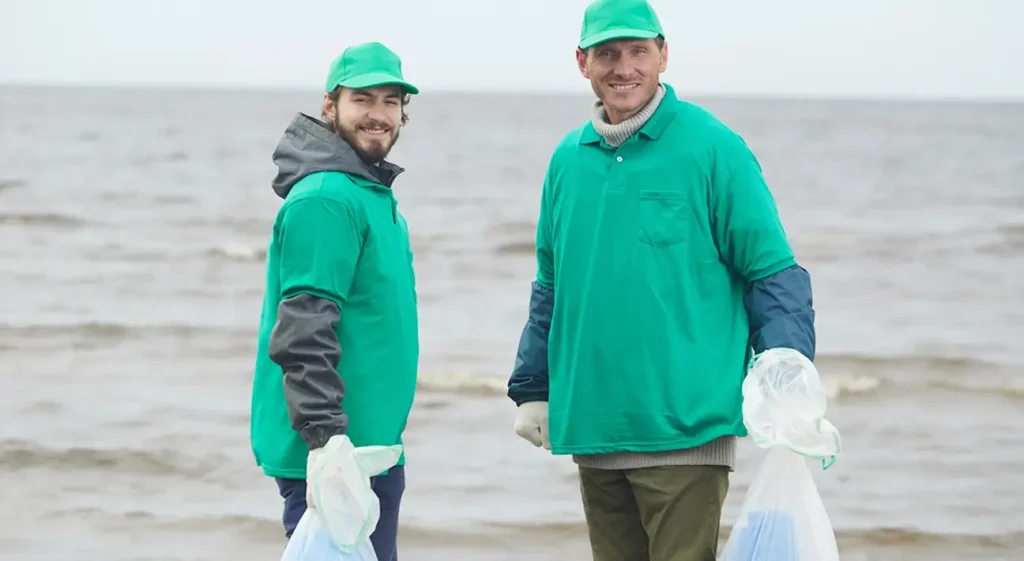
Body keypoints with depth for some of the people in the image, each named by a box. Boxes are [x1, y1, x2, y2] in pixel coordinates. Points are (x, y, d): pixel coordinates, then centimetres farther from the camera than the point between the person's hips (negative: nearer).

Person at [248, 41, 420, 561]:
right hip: (334, 458, -10)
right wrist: (326, 440, -27)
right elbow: (303, 333, -22)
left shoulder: (375, 195, 15)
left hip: (375, 444, 10)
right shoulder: (324, 199, -15)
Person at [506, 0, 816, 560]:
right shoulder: (568, 159, 12)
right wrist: (532, 389, 18)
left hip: (684, 426, -5)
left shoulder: (712, 148, -5)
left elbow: (775, 278, -5)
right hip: (592, 428, 6)